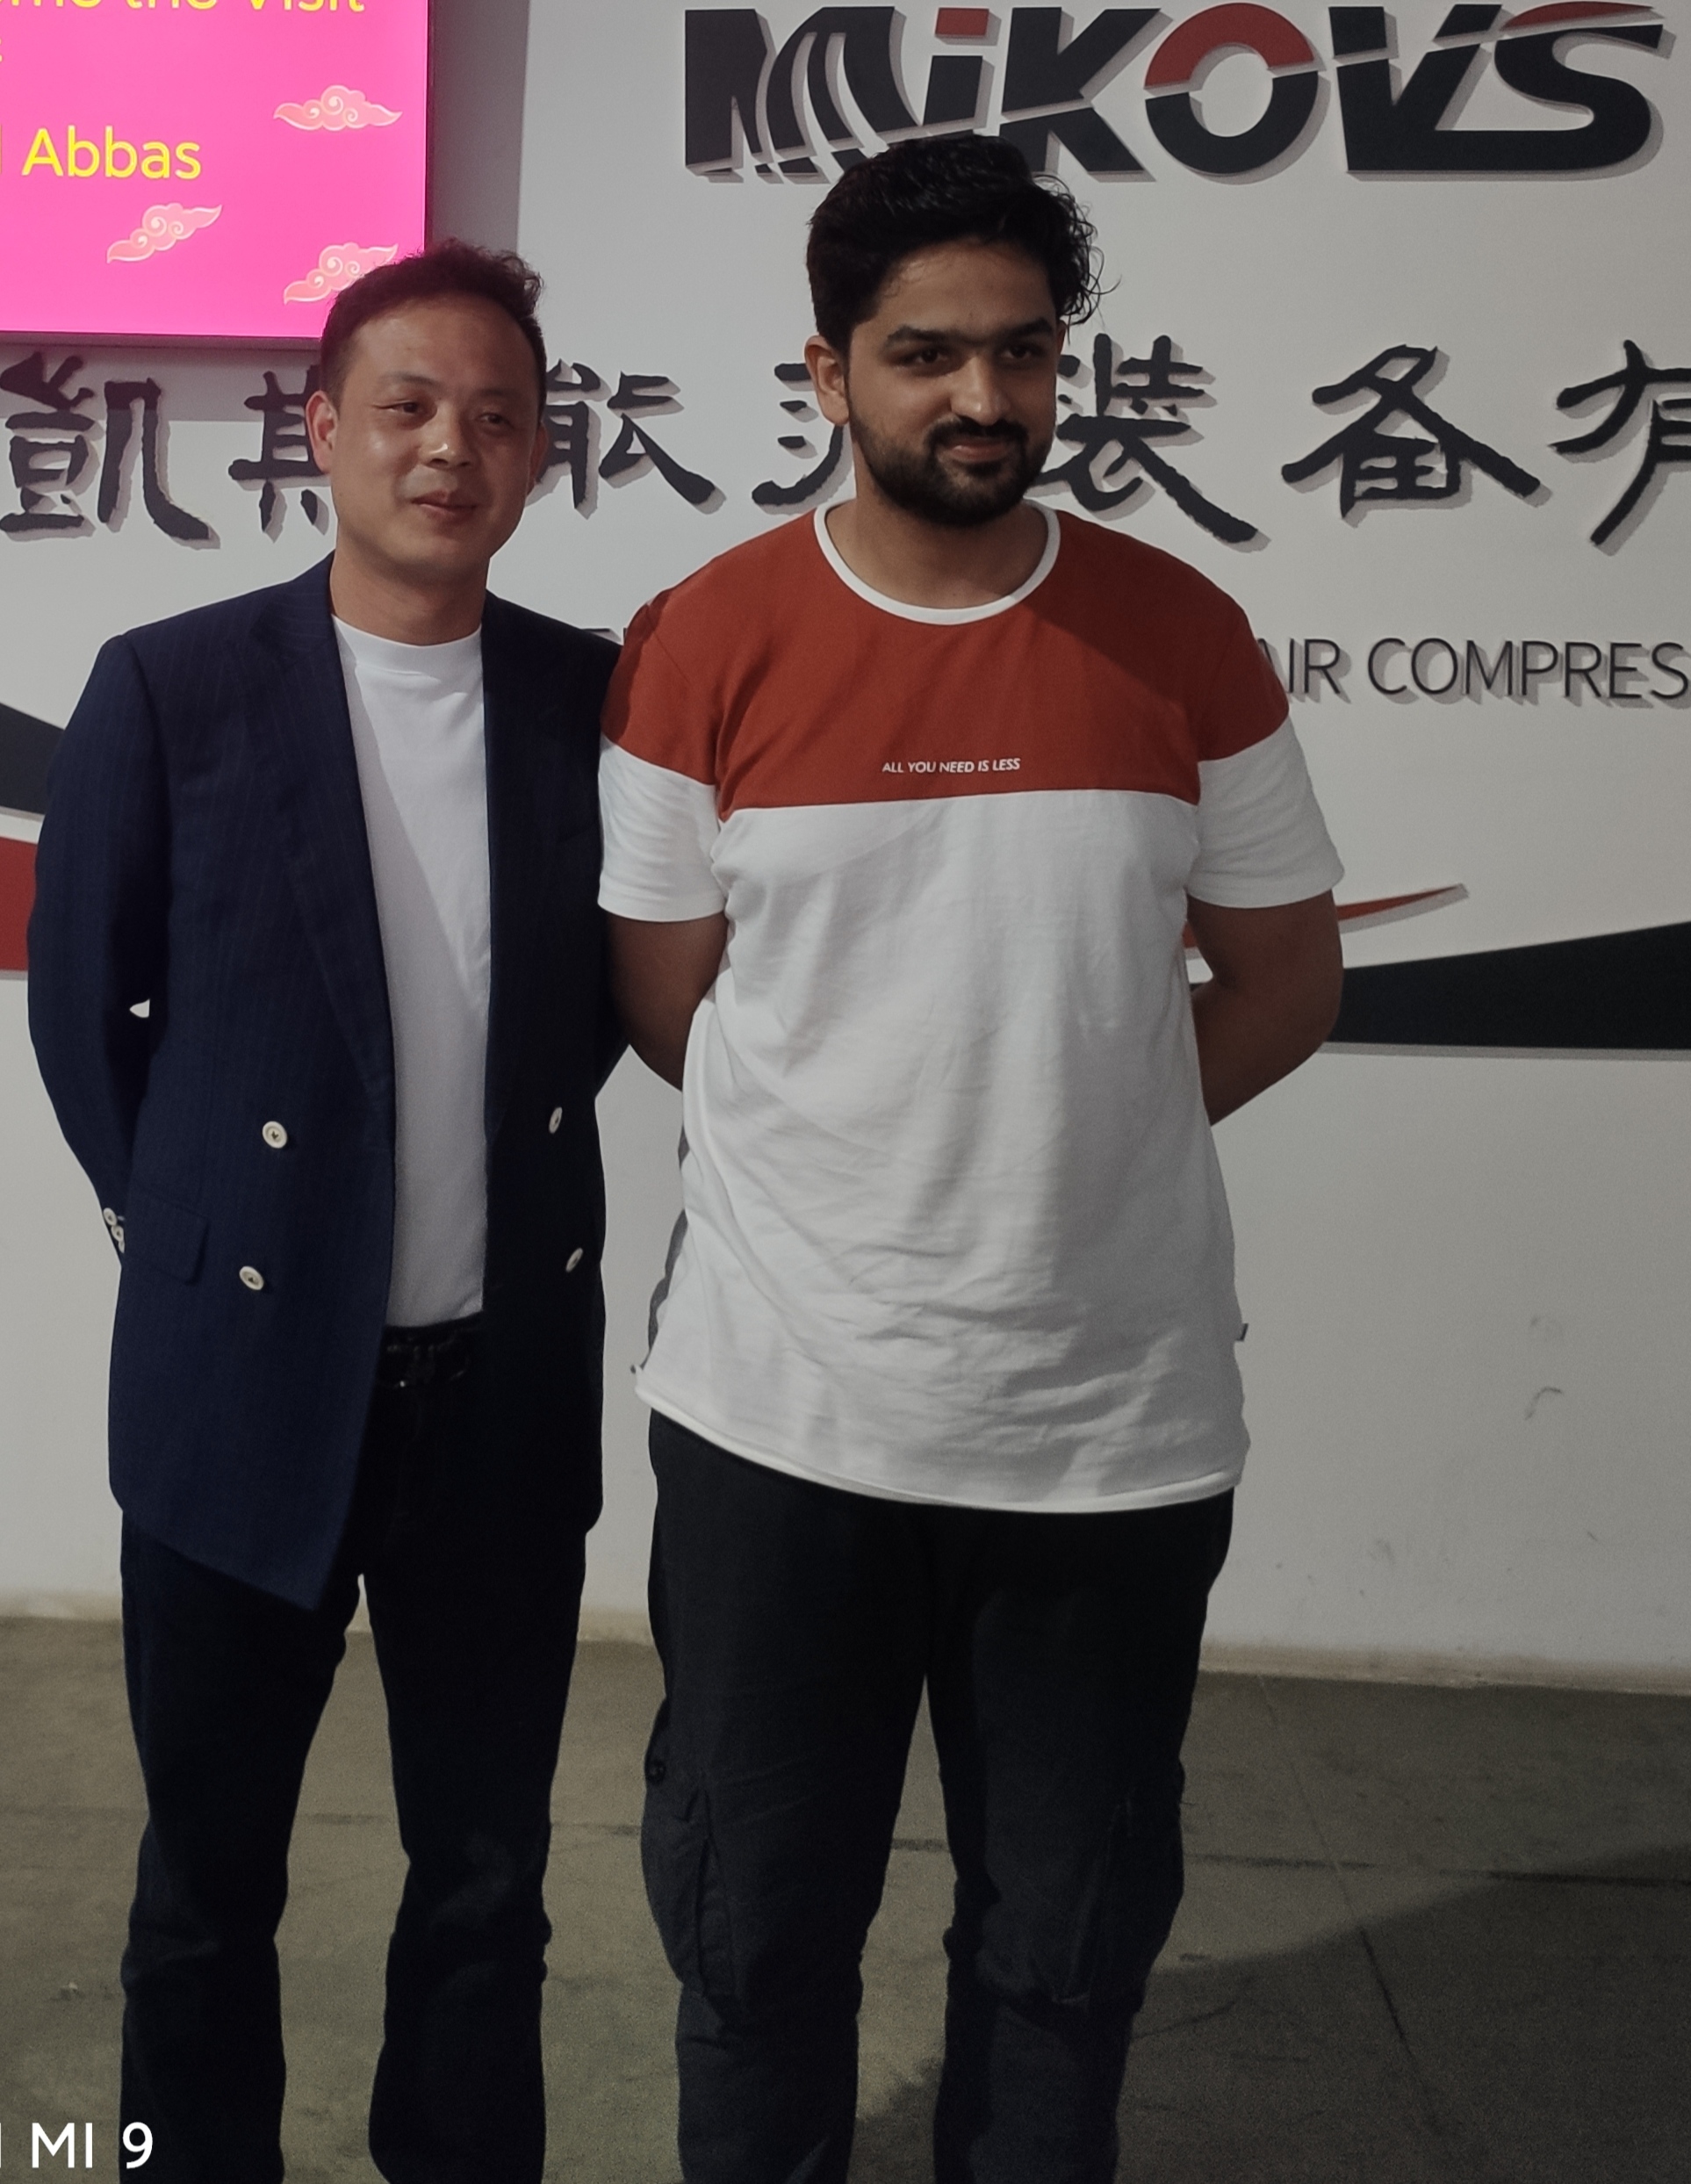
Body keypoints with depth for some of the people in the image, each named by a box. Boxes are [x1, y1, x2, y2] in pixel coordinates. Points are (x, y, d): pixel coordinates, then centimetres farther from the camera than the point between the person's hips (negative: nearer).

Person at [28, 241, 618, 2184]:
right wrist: (181, 1223, 3)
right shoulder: (172, 687, -6)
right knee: (209, 1874, 17)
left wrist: (516, 1162, 4)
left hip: (509, 1384, 2)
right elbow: (78, 1000, 1)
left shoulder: (595, 697, -1)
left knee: (486, 1869, 16)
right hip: (244, 1377, -1)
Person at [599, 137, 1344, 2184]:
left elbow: (1284, 980, 6)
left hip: (1115, 1424, 1)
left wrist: (1067, 1143, 0)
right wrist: (852, 1163, 2)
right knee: (753, 1920, 17)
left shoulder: (1184, 637, 0)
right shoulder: (700, 648, -3)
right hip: (778, 1415, 0)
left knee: (1071, 1941, 17)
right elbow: (669, 1004, 3)